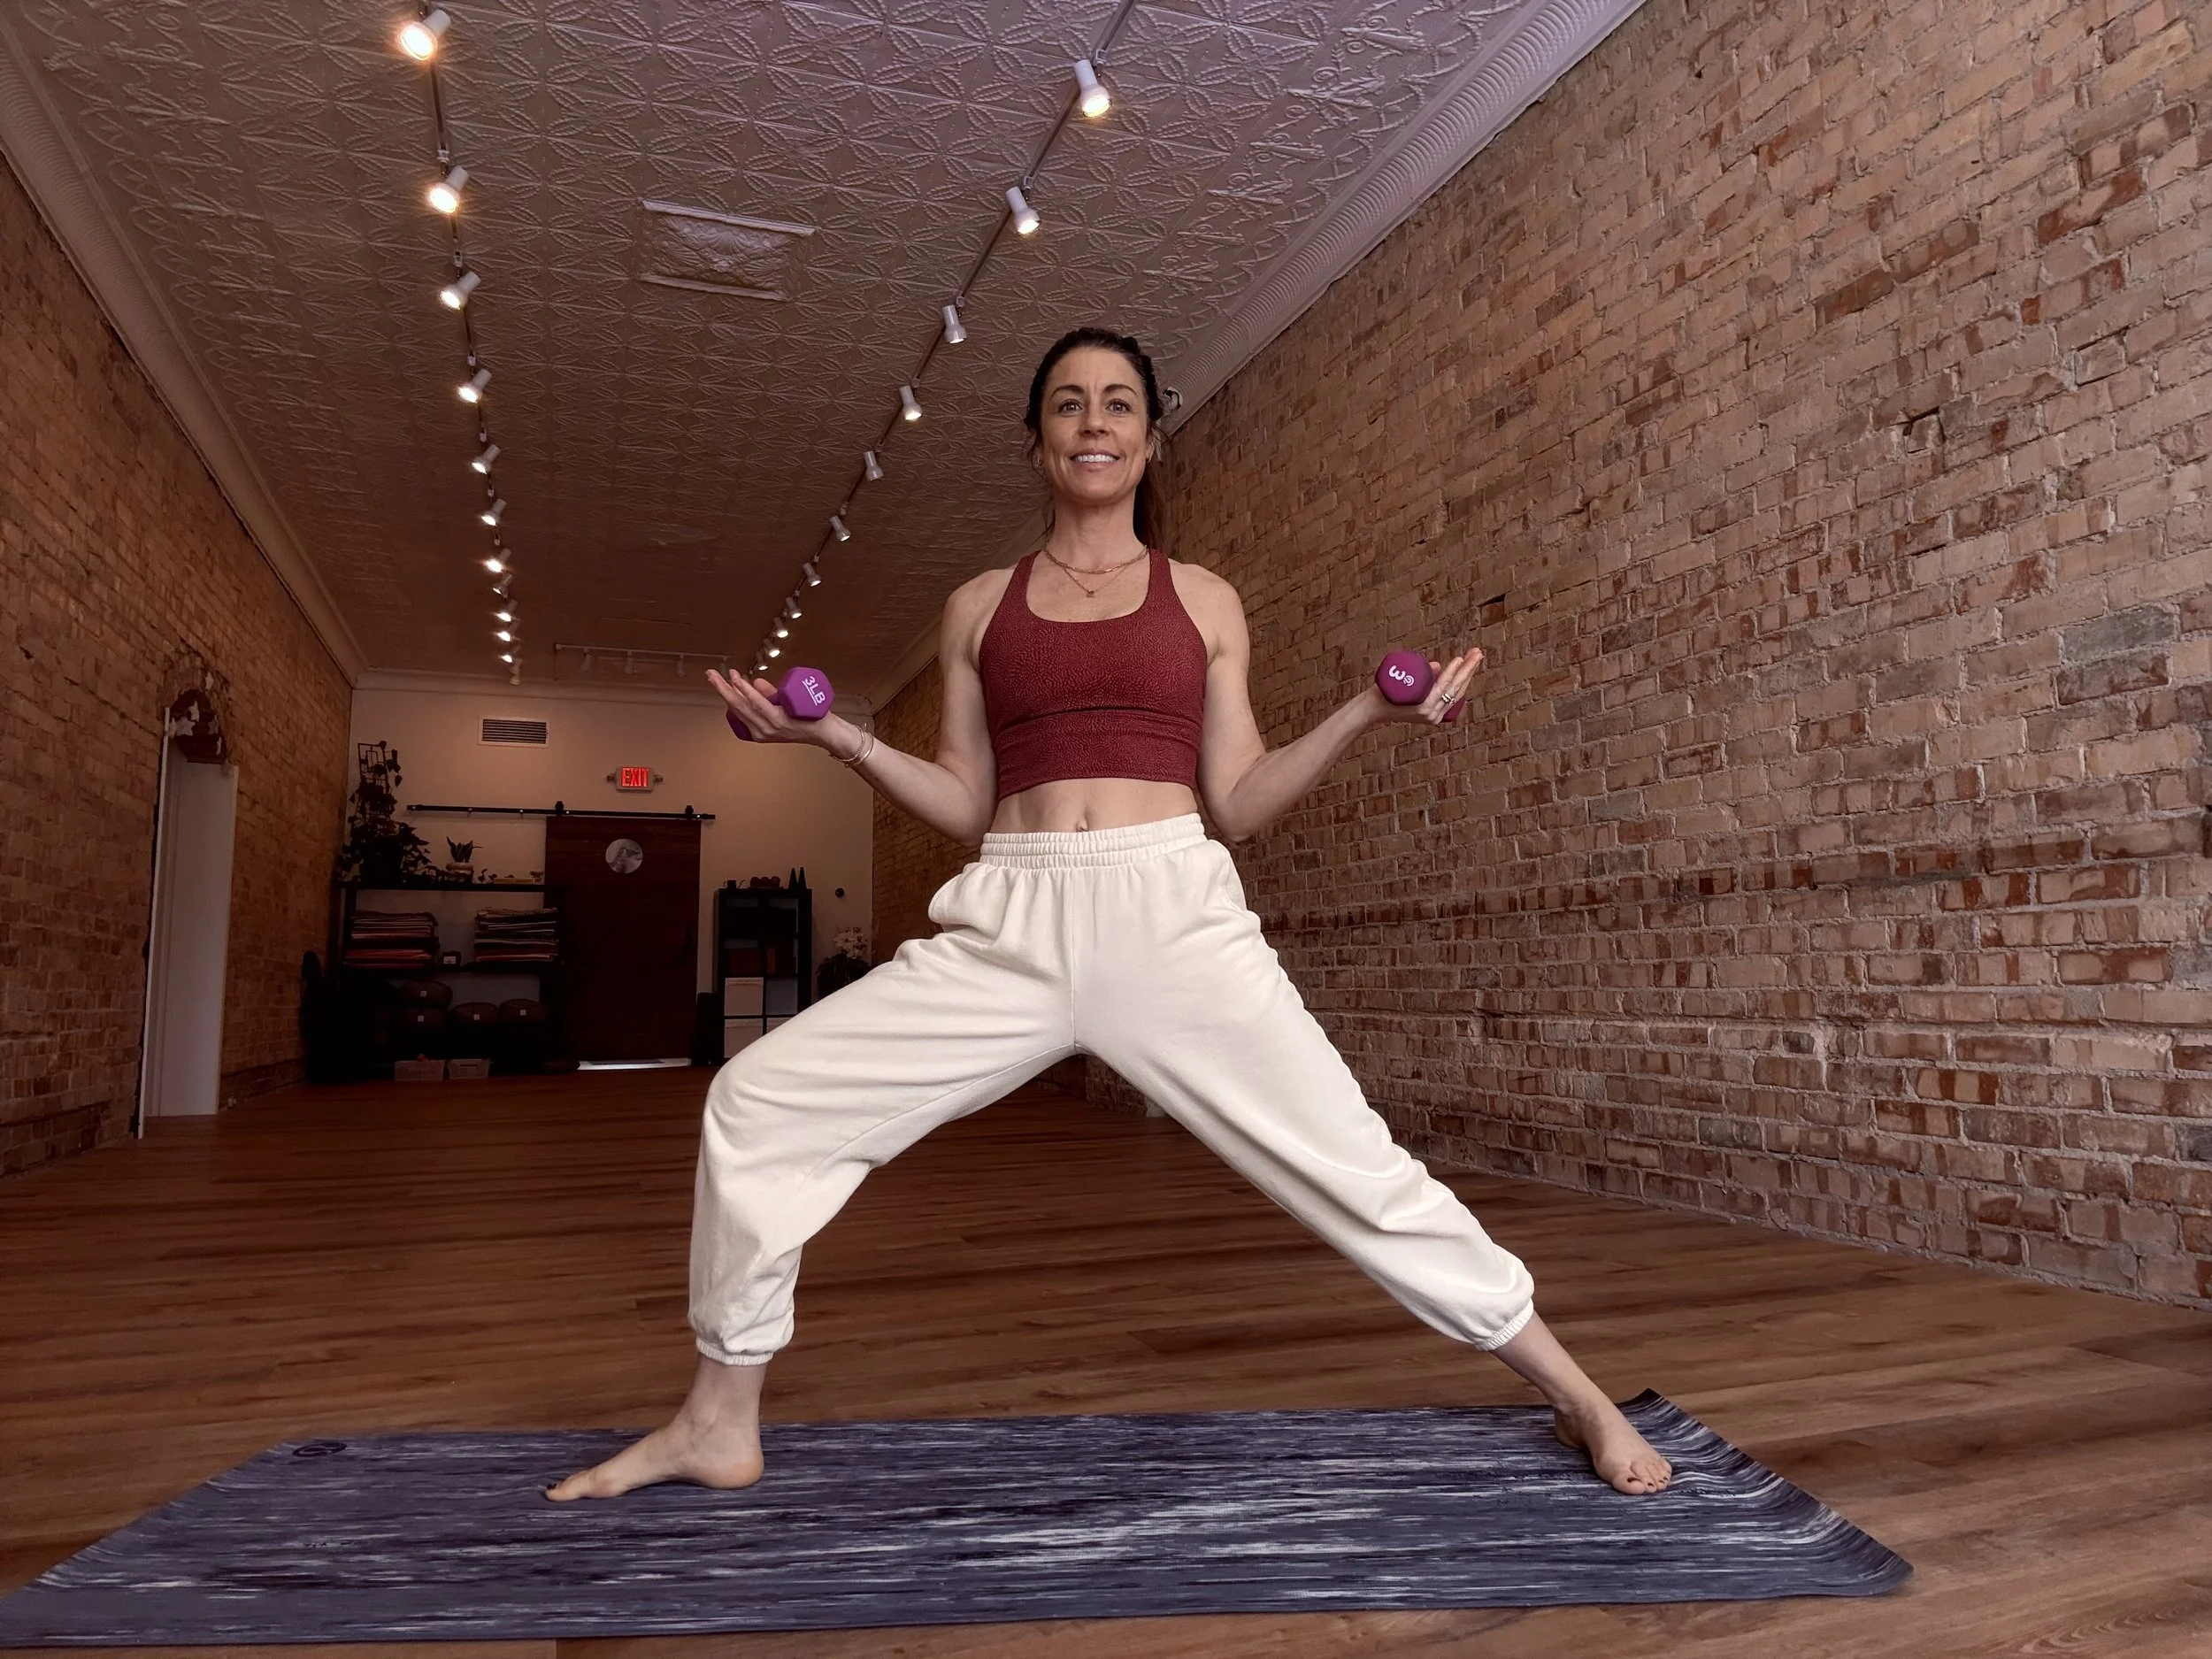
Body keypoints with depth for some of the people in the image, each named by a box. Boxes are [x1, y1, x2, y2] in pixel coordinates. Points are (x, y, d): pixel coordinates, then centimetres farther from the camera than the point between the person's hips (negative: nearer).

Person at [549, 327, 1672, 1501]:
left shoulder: (1203, 601, 12)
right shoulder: (979, 608, 15)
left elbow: (1237, 800, 8)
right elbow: (967, 807, 12)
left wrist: (1367, 714, -1)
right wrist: (837, 738, 2)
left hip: (1174, 914, -1)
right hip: (1009, 928, 2)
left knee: (1349, 1160, -5)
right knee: (759, 1099, -5)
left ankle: (1573, 1395, 20)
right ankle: (720, 1426, 15)